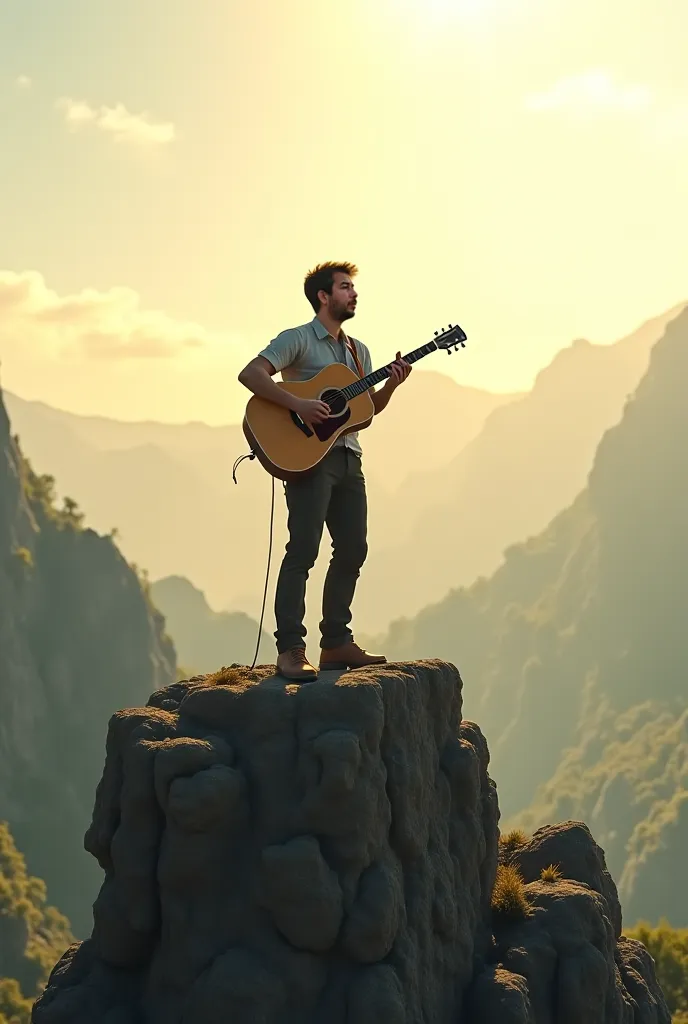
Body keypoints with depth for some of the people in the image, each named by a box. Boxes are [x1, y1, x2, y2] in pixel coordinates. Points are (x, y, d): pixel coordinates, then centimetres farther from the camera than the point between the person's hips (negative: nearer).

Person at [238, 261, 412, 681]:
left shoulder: (358, 351, 20)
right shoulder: (297, 340, -4)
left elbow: (368, 409, 20)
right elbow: (250, 374, -16)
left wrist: (391, 386, 1)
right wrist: (298, 404, -24)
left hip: (348, 457, 8)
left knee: (353, 549, 7)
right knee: (304, 548, -14)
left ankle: (336, 642, 16)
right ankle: (291, 650, -15)